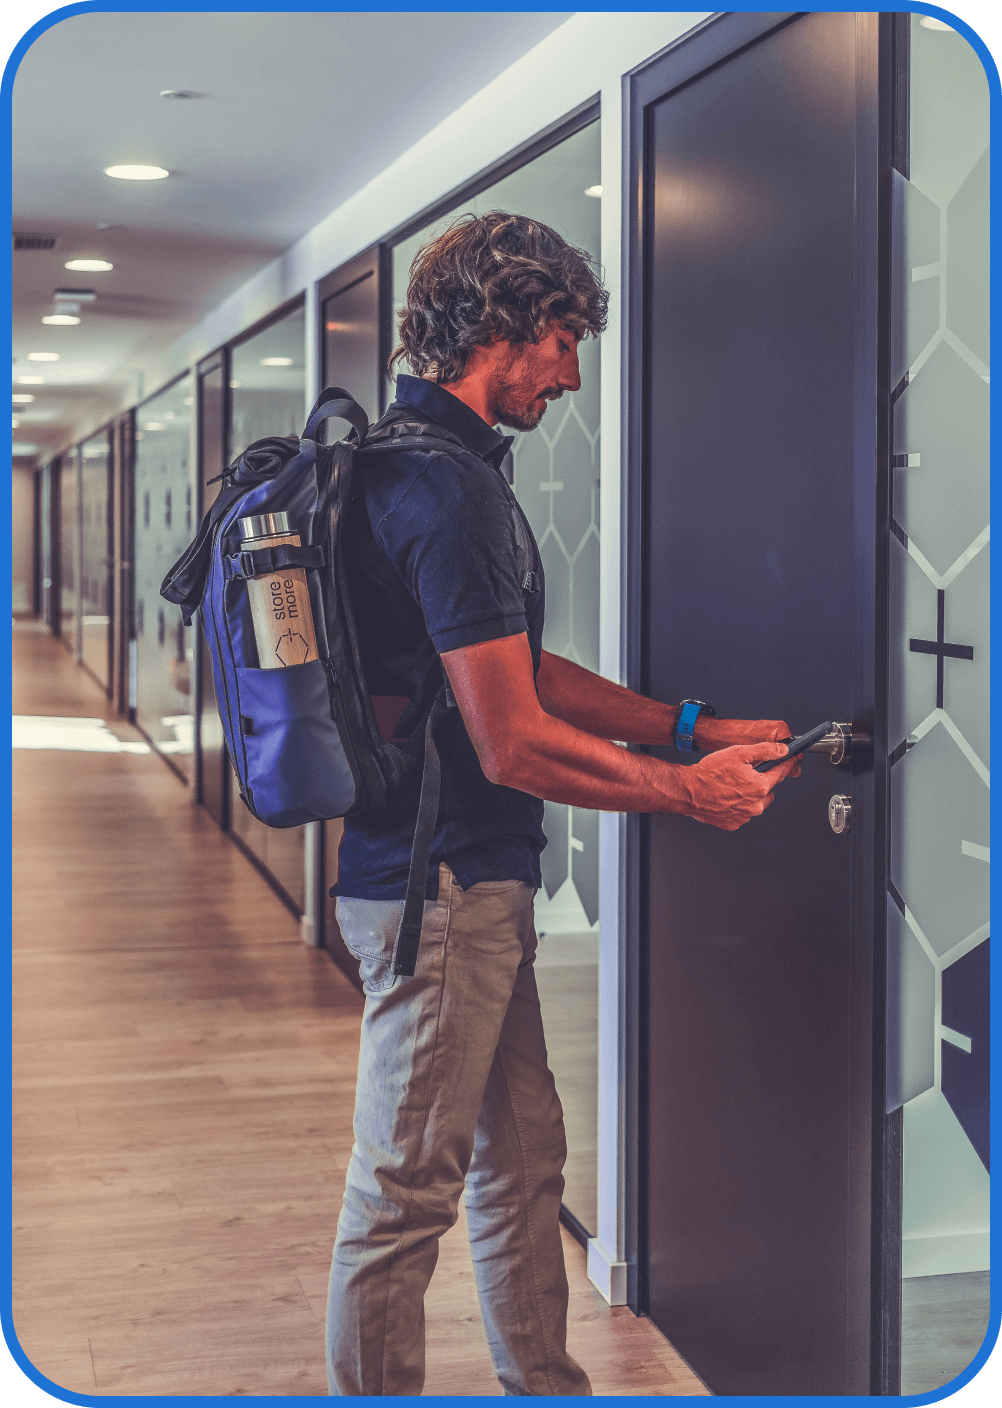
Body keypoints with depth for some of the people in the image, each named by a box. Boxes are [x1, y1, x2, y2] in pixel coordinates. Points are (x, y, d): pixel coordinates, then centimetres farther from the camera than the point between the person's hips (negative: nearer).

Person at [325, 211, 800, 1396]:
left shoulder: (415, 460, 13)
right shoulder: (447, 487, -21)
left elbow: (520, 675, 17)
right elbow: (516, 745, -23)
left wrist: (694, 727, 12)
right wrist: (690, 791, -10)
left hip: (475, 881, 11)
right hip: (442, 889, -11)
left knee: (521, 1158, 20)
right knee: (406, 1190, 3)